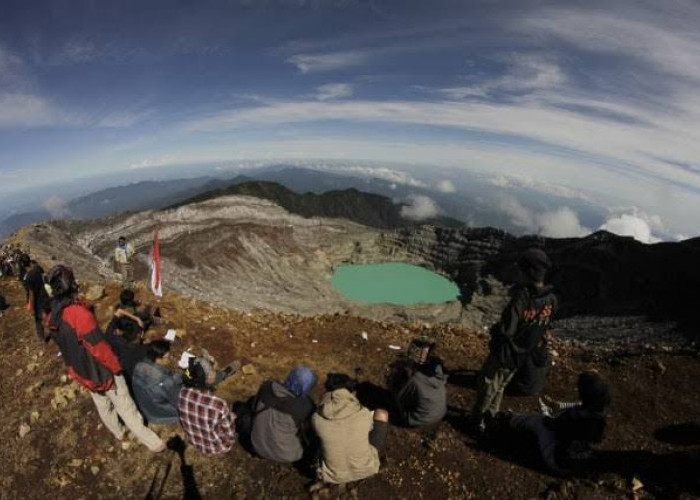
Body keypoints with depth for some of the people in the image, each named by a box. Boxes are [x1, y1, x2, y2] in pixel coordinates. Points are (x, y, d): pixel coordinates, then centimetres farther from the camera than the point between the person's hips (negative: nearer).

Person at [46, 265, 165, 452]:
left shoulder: (53, 317, -5)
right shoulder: (78, 312, -33)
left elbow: (66, 347, 9)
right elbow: (99, 346, -28)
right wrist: (116, 366, -14)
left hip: (83, 373, 8)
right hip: (102, 371, -8)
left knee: (102, 406, 27)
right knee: (126, 408, 5)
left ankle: (118, 432, 49)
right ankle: (153, 442, 18)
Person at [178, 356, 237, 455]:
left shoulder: (183, 393, -25)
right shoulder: (219, 405, -40)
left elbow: (184, 421, -3)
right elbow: (230, 434, -21)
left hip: (194, 441, 5)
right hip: (217, 447, -4)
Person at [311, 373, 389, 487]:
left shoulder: (317, 418, -20)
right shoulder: (364, 414, -20)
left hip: (336, 476, 1)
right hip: (367, 469, -1)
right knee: (382, 414, 10)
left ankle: (326, 478, 14)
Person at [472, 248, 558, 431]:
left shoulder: (521, 298, -33)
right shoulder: (551, 299, -12)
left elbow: (506, 331, -29)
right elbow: (543, 326, 4)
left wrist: (494, 329, -8)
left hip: (505, 353, -6)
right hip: (524, 354, 6)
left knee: (487, 385, 16)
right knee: (501, 385, 27)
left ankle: (477, 418, 31)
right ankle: (490, 414, 44)